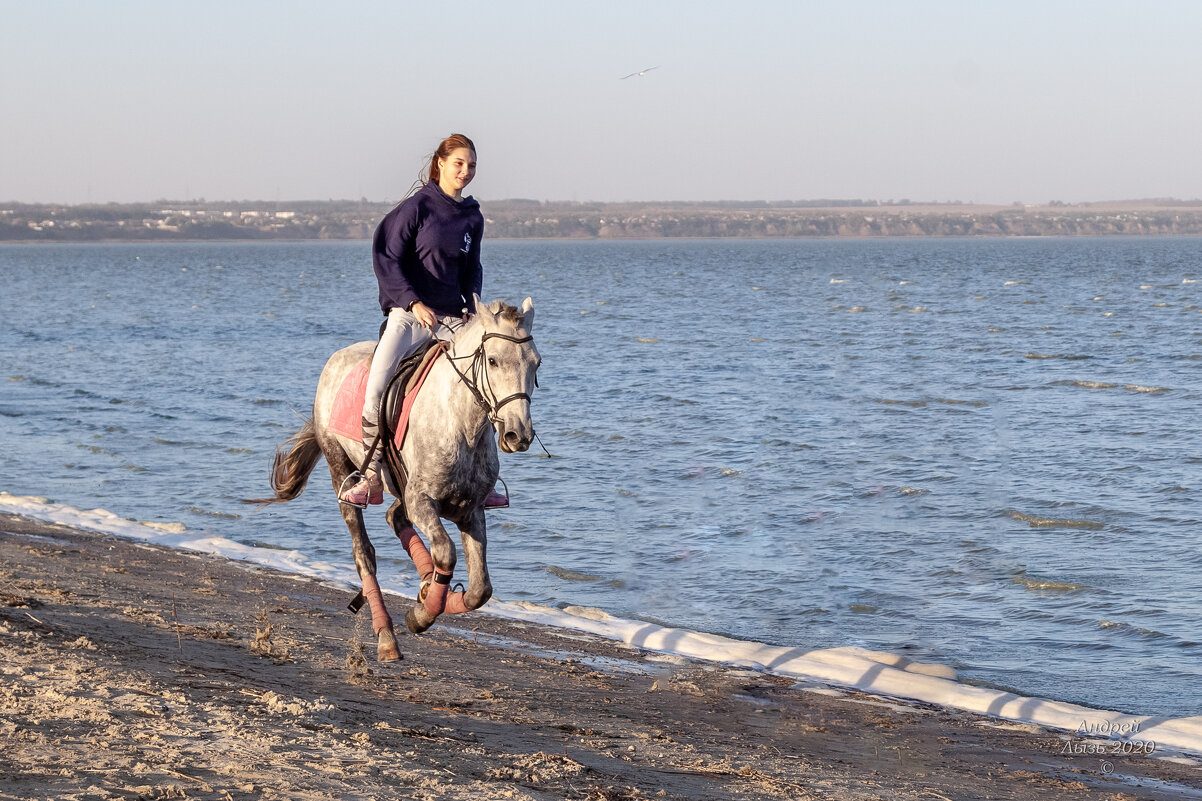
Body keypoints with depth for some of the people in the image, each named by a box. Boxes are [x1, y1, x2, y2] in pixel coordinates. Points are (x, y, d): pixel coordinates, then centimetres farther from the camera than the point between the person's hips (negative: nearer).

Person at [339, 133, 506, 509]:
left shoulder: (473, 217, 12)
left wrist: (472, 308, 5)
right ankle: (371, 478, -13)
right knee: (376, 387, -21)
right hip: (408, 312, -5)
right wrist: (414, 303, -15)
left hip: (451, 316, 5)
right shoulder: (417, 206, -4)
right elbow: (386, 259, -6)